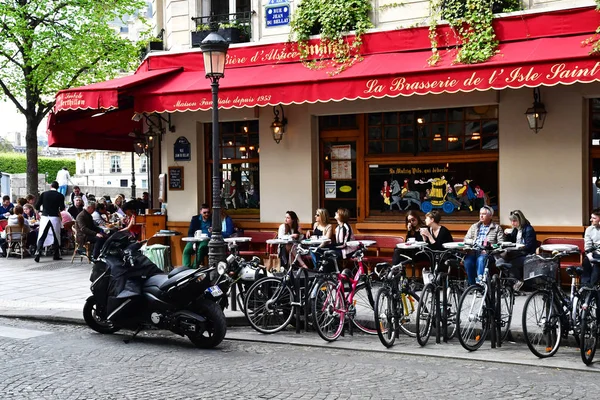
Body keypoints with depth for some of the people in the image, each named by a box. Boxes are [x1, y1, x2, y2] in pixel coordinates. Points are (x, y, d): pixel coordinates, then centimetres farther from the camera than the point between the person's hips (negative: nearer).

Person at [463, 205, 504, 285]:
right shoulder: (474, 226, 27)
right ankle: (472, 285, -22)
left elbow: (501, 242, 3)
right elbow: (466, 239, 20)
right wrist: (473, 242, -1)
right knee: (468, 261, -30)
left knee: (481, 259, -37)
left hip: (488, 252, -3)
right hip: (474, 251, 3)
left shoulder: (497, 228, 15)